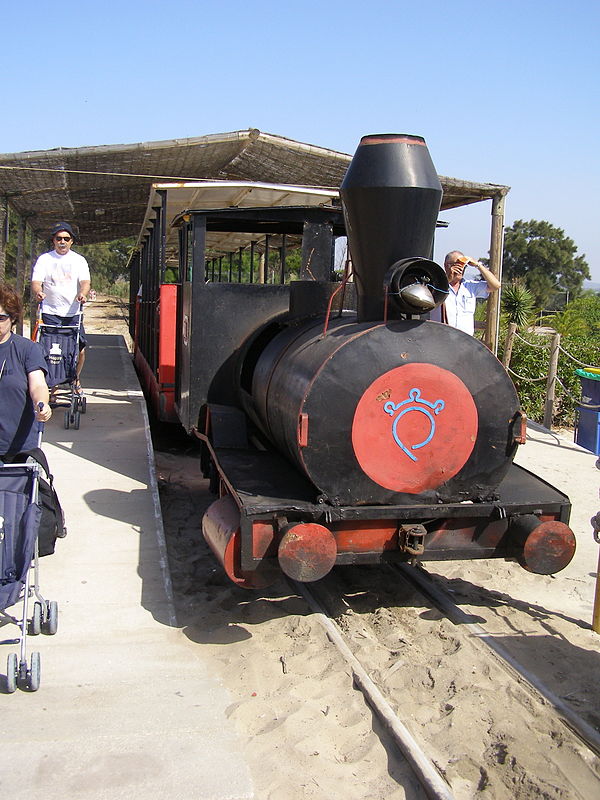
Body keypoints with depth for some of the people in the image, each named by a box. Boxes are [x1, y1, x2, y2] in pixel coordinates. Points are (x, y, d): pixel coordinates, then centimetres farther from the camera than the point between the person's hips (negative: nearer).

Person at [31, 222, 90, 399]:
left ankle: (75, 379, 22)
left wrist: (83, 293, -27)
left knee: (80, 349, -3)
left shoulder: (79, 260, 9)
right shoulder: (44, 259, 6)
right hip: (50, 313, -1)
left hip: (73, 313, 1)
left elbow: (85, 281, -4)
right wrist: (38, 292, -27)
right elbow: (35, 282, -3)